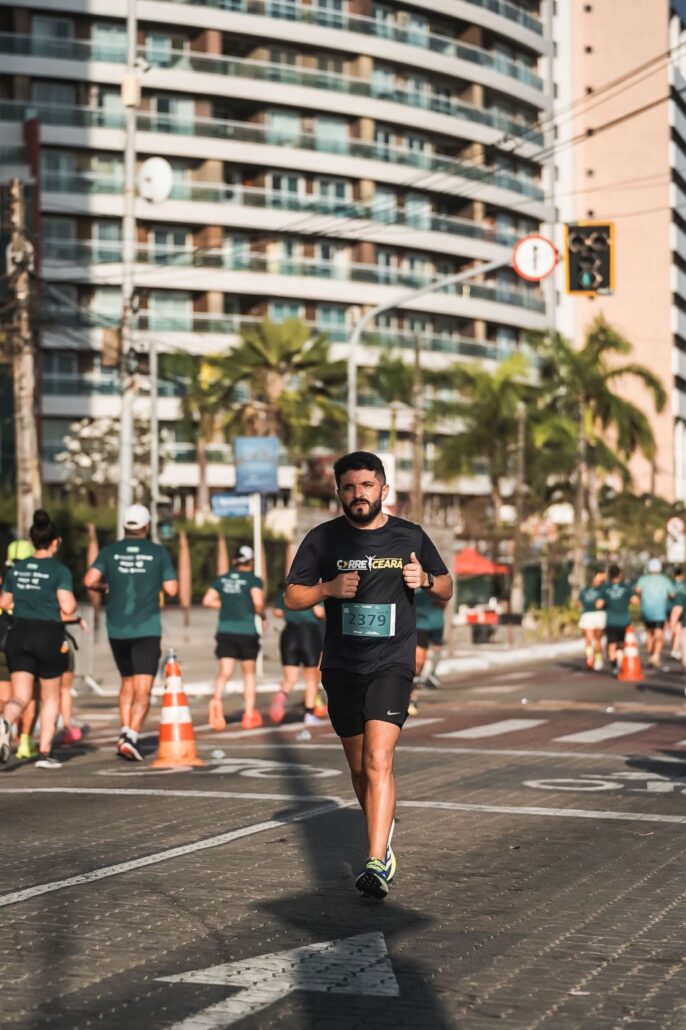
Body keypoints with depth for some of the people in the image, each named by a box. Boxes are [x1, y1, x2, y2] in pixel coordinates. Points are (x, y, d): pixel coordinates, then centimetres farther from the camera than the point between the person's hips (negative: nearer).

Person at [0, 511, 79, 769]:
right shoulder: (59, 570, -9)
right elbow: (68, 607, -17)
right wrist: (71, 604, 5)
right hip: (49, 637, -3)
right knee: (50, 697, 15)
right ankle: (45, 753, 12)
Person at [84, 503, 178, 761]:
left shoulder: (110, 552, 3)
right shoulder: (158, 553, -1)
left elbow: (90, 580, -9)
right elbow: (171, 589, -2)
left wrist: (106, 585, 11)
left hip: (117, 630, 3)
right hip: (147, 630, -3)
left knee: (127, 683, 21)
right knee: (142, 690, -5)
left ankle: (125, 731, 9)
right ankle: (131, 737, -21)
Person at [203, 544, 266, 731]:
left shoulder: (222, 579, 11)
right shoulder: (254, 580, -2)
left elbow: (207, 600, 8)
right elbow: (258, 602, -17)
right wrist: (262, 615, 2)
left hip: (225, 630, 3)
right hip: (246, 631, -3)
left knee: (224, 672, -2)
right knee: (249, 673, 13)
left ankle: (217, 699, -32)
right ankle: (249, 715, 14)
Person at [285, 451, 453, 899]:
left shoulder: (411, 537, 3)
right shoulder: (323, 539, 2)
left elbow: (447, 589, 13)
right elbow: (292, 597, 6)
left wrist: (426, 580, -10)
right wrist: (328, 588, -14)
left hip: (392, 664, -3)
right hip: (341, 667, 3)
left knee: (378, 760, -19)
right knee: (359, 766, 13)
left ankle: (377, 863, -22)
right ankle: (383, 833, 38)